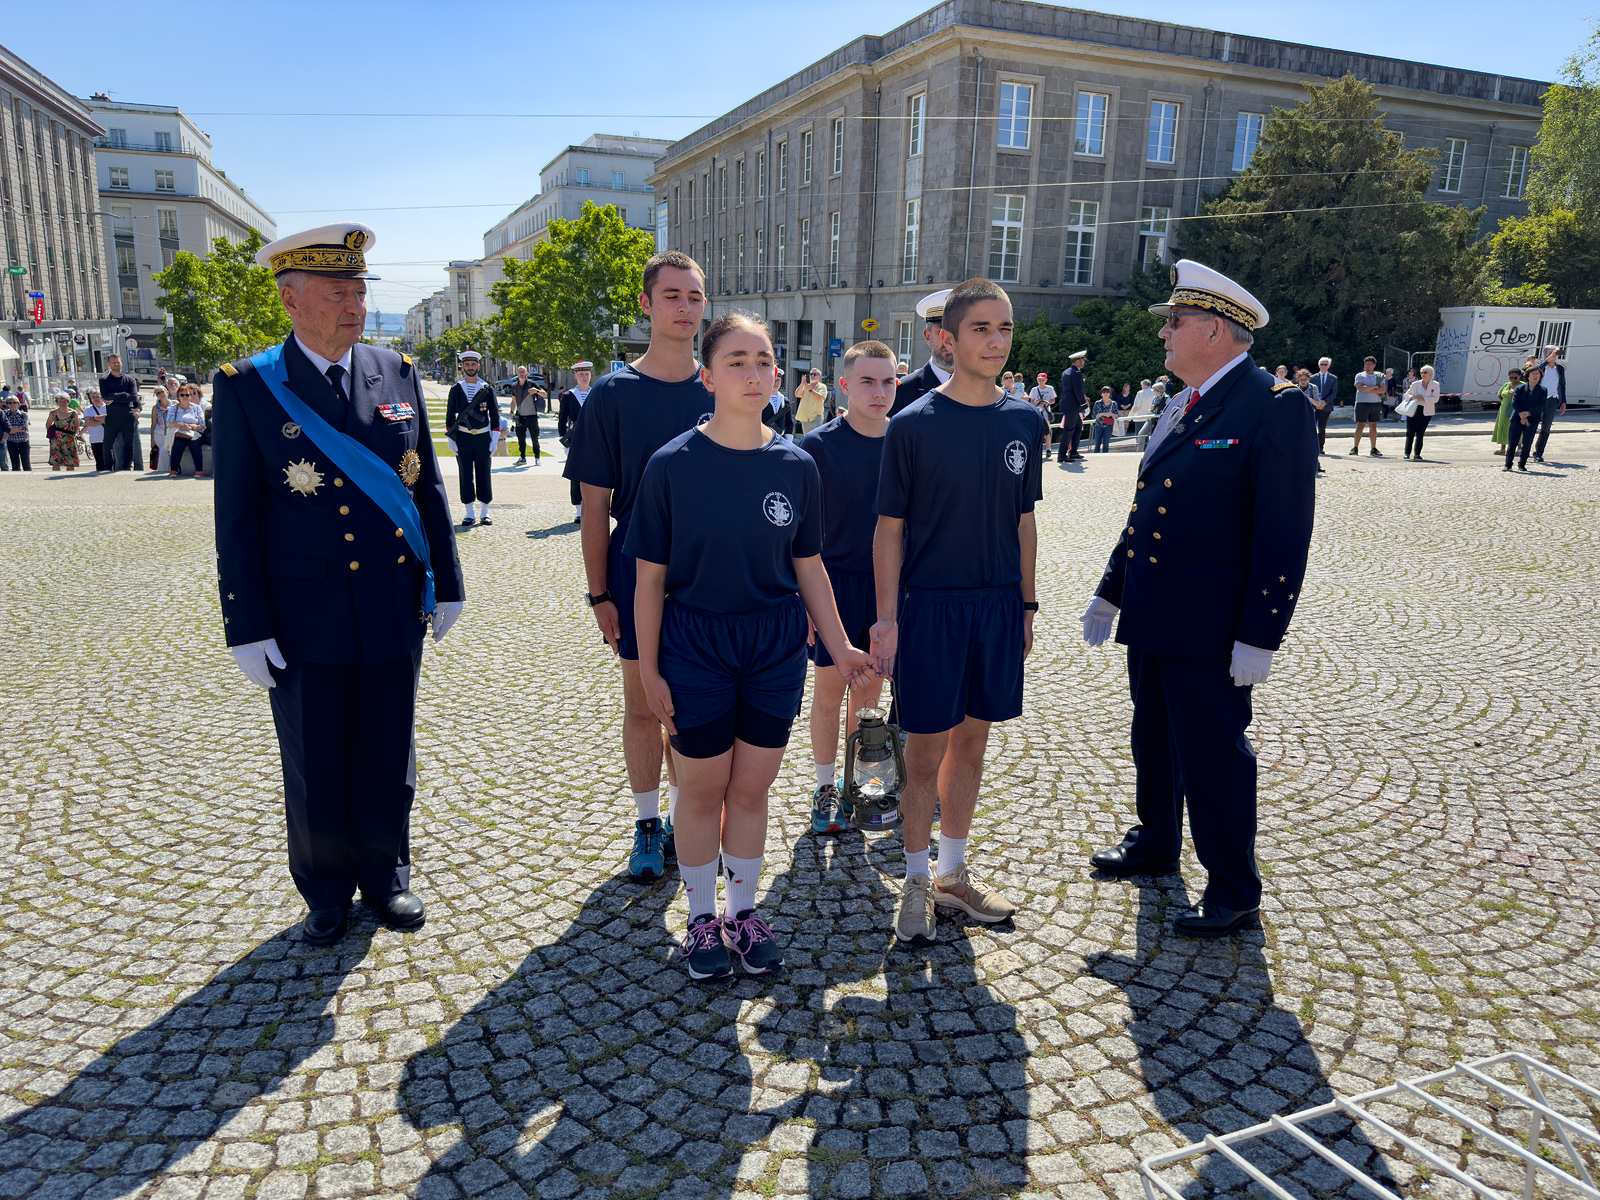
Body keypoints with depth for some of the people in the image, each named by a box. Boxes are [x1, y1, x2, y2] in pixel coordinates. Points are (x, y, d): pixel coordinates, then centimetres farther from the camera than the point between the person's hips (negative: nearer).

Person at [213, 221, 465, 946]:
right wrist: (247, 629, -7)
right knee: (314, 769, 12)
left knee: (388, 757, 14)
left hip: (394, 611, 2)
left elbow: (429, 489, 8)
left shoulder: (398, 375, 4)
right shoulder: (245, 387, -4)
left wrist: (446, 584, 6)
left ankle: (385, 874, 34)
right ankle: (327, 891, 33)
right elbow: (236, 520, -5)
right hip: (304, 621, -2)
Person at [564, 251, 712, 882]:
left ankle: (683, 818, 28)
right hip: (639, 573, -1)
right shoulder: (612, 393, -3)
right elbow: (596, 504, -2)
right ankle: (647, 825, 25)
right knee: (642, 705, 9)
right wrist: (598, 593, -4)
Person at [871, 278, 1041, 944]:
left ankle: (954, 875, 30)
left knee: (971, 742, 14)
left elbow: (1023, 521, 12)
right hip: (930, 606, -4)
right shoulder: (913, 426, -8)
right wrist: (887, 617, -9)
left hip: (999, 606, 4)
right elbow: (890, 528, -5)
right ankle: (918, 884, 20)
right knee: (925, 751, 2)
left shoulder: (1024, 422, 4)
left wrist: (1026, 604, 11)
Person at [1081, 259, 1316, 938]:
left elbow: (1285, 537, -17)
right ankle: (1154, 846, 41)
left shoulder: (1276, 408, -14)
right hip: (1150, 616, 8)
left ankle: (1234, 894, 19)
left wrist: (1258, 637, -19)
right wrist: (1109, 592, 19)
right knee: (1153, 742, 21)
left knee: (1213, 754, 2)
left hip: (1209, 627, -8)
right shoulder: (1179, 408, 12)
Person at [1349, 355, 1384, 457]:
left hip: (1376, 403, 2)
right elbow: (1360, 388, -12)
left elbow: (1382, 390, -3)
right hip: (1362, 403, -2)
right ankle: (1355, 447, 5)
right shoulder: (1359, 375, 4)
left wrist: (1367, 389, -10)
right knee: (1360, 426, -2)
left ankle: (1373, 449, 8)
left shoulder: (1379, 376, 10)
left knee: (1373, 427, 4)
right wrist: (1374, 387, -7)